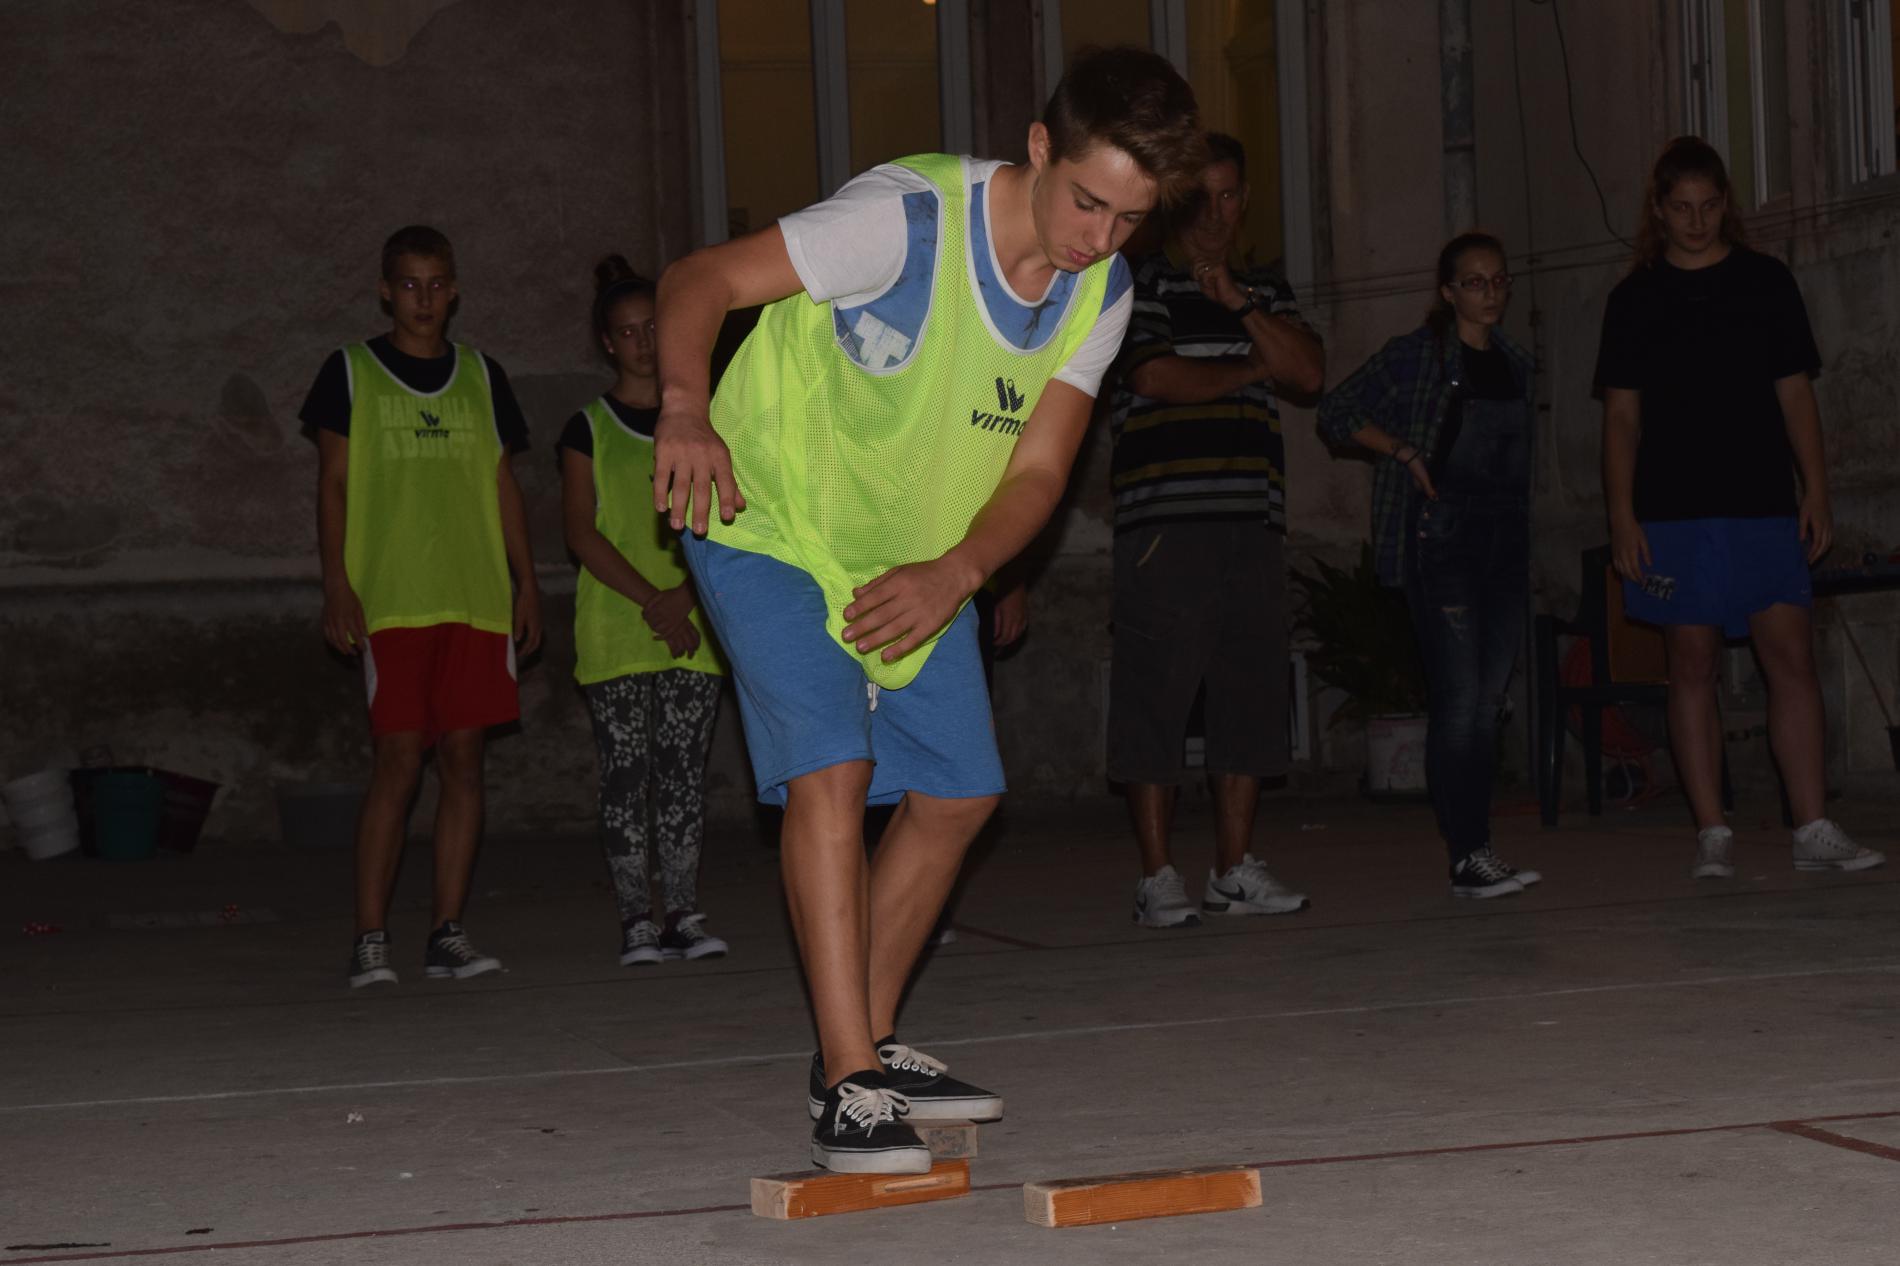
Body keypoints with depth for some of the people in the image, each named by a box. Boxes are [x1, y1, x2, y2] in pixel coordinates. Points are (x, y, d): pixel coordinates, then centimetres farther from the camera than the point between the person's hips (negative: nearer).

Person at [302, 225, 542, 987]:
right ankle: (370, 938, -4)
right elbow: (333, 484, 4)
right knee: (399, 758, -9)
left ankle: (448, 932, 4)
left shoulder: (480, 377, 16)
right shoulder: (351, 372, 7)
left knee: (463, 756, 0)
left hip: (477, 600, 3)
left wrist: (526, 582, 10)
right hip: (390, 601, -3)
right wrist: (337, 587, -5)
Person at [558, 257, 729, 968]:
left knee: (684, 769, 0)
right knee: (626, 771, -4)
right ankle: (637, 919, -1)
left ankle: (684, 913, 3)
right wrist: (653, 600, -13)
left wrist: (687, 594, -9)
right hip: (614, 633, -2)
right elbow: (580, 531, -4)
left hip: (693, 627, 2)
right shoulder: (588, 430, 5)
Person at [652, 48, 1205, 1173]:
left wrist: (953, 575, -25)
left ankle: (867, 1041, 23)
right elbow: (701, 281, -25)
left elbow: (1036, 471, -7)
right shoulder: (909, 219, -28)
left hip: (920, 558, 7)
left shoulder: (1101, 295, -8)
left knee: (959, 794, 6)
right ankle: (850, 1086, -18)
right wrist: (688, 410, -44)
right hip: (772, 523, -7)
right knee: (831, 771, -21)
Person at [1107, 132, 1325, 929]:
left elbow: (1310, 374, 7)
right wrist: (1250, 369, 4)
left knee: (1251, 694, 4)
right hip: (1164, 521, -5)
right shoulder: (1140, 281, 4)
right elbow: (1158, 376, -10)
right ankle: (1158, 878, -2)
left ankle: (1235, 869, 12)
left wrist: (1241, 304, -3)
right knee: (1155, 691, -7)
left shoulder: (1265, 291, 21)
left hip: (1253, 519, 5)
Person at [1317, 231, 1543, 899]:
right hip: (1441, 536, -6)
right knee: (1457, 699, -11)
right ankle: (1469, 856, -12)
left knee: (1488, 700, 7)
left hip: (1507, 540, 6)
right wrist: (1406, 453, -11)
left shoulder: (1516, 365, 16)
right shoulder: (1416, 354, -1)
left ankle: (1477, 850, 12)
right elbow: (1337, 411, -1)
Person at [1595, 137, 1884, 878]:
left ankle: (1813, 831, -5)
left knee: (1791, 657, -6)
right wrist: (1622, 516, -3)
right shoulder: (1636, 298, 7)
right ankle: (1712, 836, 4)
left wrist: (1816, 492, 1)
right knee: (1693, 667, 1)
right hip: (1673, 512, -1)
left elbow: (1796, 395, 9)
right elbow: (1622, 416, 5)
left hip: (1763, 509, 1)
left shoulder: (1765, 282, 9)